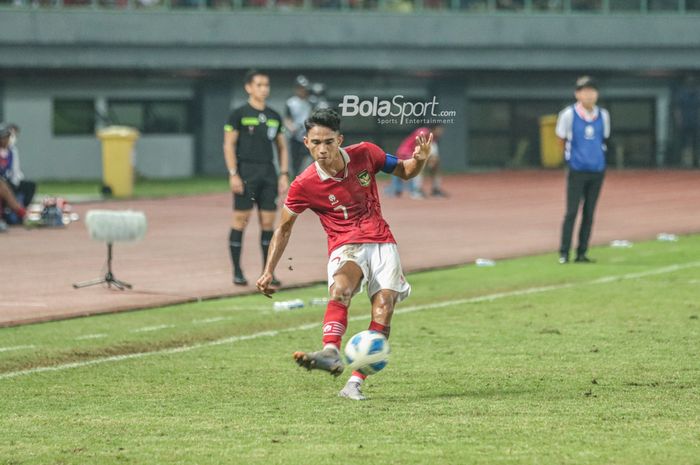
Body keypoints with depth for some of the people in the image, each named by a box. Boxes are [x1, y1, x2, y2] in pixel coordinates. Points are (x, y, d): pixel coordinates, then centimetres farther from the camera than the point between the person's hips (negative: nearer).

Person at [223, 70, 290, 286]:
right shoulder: (239, 114, -2)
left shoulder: (274, 116, 14)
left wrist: (284, 174, 8)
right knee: (240, 219, -5)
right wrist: (233, 174, -13)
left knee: (268, 221, 3)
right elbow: (229, 145, -5)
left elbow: (281, 147, 18)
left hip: (268, 172, 5)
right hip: (246, 171, -5)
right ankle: (237, 271, 1)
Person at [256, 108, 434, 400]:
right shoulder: (304, 185, -8)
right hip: (345, 248, -2)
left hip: (381, 242, 2)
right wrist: (269, 272, -2)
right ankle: (330, 354, -56)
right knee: (340, 288, -35)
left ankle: (355, 383, -19)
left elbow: (404, 172, 13)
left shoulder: (365, 154, -3)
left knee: (384, 305, -18)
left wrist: (419, 160, -10)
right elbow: (284, 228, 5)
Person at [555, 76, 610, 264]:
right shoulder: (568, 114, -8)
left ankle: (582, 253, 11)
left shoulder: (603, 115, 3)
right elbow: (561, 138, 5)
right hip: (577, 170, -4)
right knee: (571, 212, -8)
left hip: (597, 170, 4)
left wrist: (595, 155, 12)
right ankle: (563, 253, -4)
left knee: (589, 213, 5)